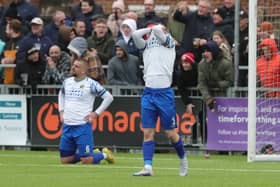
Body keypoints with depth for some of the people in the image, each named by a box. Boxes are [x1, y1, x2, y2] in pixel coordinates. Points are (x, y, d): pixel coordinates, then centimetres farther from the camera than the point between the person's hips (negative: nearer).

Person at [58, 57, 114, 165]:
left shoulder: (91, 84, -8)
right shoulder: (67, 82, 9)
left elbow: (109, 97, -4)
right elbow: (61, 95, 30)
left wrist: (96, 113, -6)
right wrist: (61, 111, 18)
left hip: (83, 126, -6)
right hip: (67, 126, 6)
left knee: (86, 161, -11)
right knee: (64, 160, 5)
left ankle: (104, 155, 20)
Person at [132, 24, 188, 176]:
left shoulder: (168, 41, 6)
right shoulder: (146, 45, 17)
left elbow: (158, 30, -12)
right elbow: (135, 34, 0)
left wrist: (157, 28, 9)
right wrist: (150, 29, 11)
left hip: (164, 92, -4)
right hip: (148, 93, 4)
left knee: (171, 133, 1)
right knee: (148, 132, -4)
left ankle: (182, 158, 23)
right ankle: (148, 167, -7)